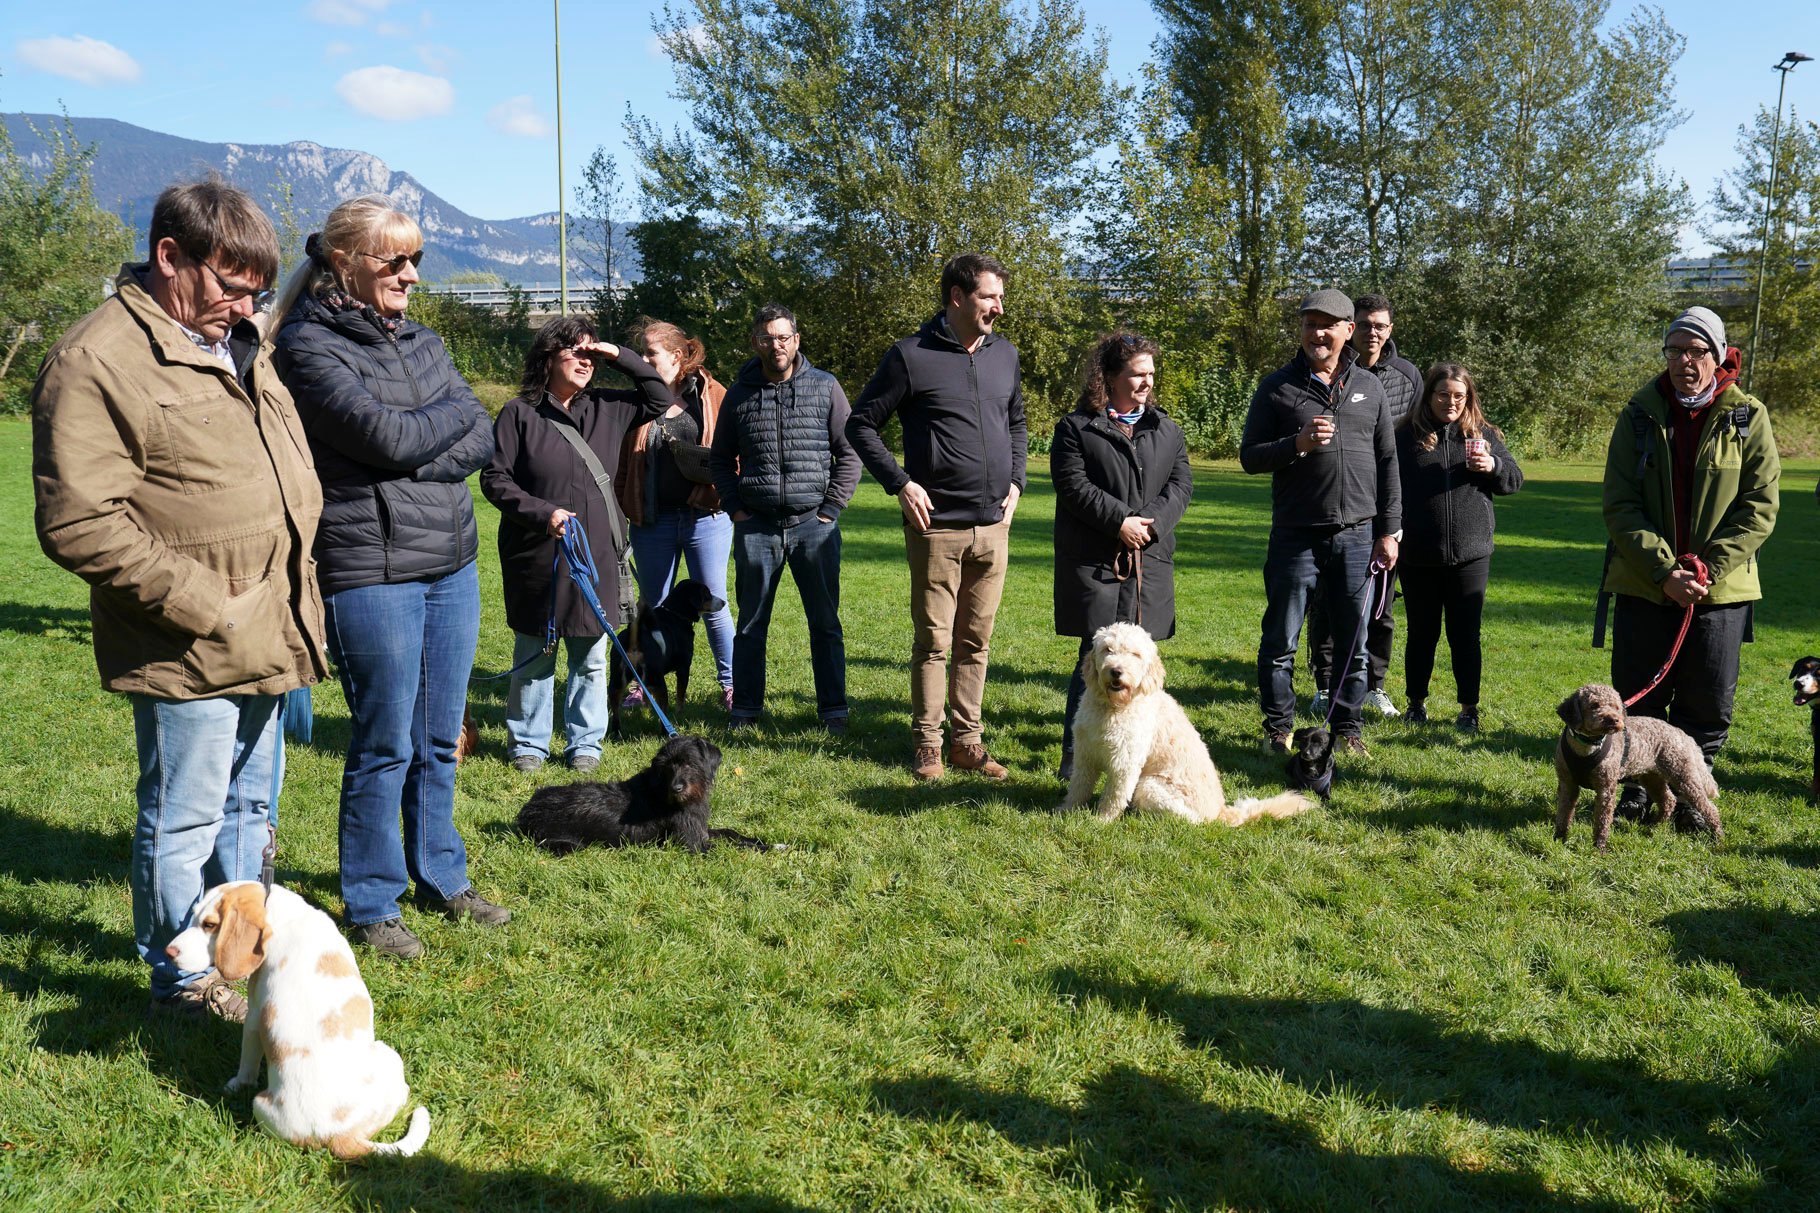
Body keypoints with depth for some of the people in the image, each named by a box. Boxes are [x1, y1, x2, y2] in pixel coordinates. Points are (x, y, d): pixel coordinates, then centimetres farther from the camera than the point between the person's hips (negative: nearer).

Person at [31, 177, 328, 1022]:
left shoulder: (238, 348, 13)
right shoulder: (95, 363, -15)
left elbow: (293, 473, 24)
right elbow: (79, 524, -20)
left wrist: (294, 583, 14)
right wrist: (202, 604, -18)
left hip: (265, 636, 8)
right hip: (187, 654, -8)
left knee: (249, 804, 20)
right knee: (184, 817, 5)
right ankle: (183, 980, 22)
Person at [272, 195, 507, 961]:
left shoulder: (419, 341, 13)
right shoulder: (308, 345, -7)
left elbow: (482, 443, 4)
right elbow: (388, 436, -19)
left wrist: (412, 458, -12)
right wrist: (456, 411, -2)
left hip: (452, 561, 6)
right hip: (370, 572, -6)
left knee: (439, 740, 15)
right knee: (385, 746, 2)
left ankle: (441, 879, 30)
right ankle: (372, 907, 17)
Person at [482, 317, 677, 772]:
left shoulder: (607, 408, 7)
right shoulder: (520, 413, -5)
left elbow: (660, 399, 15)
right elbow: (494, 478, -5)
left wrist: (619, 356, 3)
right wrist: (543, 512, -17)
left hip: (595, 556, 3)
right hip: (536, 556, -3)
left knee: (591, 657, 8)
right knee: (533, 657, 9)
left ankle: (585, 742, 21)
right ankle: (528, 742, 22)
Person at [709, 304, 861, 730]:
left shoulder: (825, 387, 3)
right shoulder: (739, 394, 7)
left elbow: (849, 453, 4)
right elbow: (720, 459, 16)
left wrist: (831, 508, -3)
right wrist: (735, 508, 4)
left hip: (814, 523, -1)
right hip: (756, 525, 1)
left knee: (825, 622, 4)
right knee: (751, 623, 7)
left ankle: (833, 710, 13)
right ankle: (745, 709, 17)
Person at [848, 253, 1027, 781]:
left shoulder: (1004, 355, 11)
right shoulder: (912, 356, -6)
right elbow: (861, 425, -1)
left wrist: (1015, 481, 11)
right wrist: (900, 483, -9)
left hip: (993, 526, 5)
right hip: (937, 525, -5)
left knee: (976, 641, 10)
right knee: (934, 641, 1)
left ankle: (967, 741, 20)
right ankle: (927, 744, 13)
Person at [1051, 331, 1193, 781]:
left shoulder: (1166, 430, 16)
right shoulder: (1075, 428, 2)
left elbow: (1180, 483, 8)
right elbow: (1073, 485, -8)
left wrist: (1150, 523, -9)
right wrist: (1120, 521, -15)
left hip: (1150, 560, 5)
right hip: (1094, 561, -4)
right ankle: (1074, 758, -2)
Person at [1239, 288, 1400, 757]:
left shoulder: (1369, 387, 10)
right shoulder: (1278, 387, 2)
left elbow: (1387, 462, 11)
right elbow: (1249, 456, 0)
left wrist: (1389, 531, 7)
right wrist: (1296, 444, -18)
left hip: (1356, 536, 2)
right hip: (1295, 535, -2)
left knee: (1354, 639, 8)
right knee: (1281, 639, 3)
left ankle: (1347, 727, 21)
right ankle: (1278, 728, 16)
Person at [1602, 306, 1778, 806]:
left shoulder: (1747, 417, -2)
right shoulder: (1640, 415, 0)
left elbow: (1760, 506, -5)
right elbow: (1619, 505, -5)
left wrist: (1709, 569, -15)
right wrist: (1664, 572, -15)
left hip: (1719, 590, 0)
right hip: (1643, 586, 1)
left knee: (1707, 707, 7)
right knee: (1638, 699, 8)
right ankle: (1639, 787, 26)